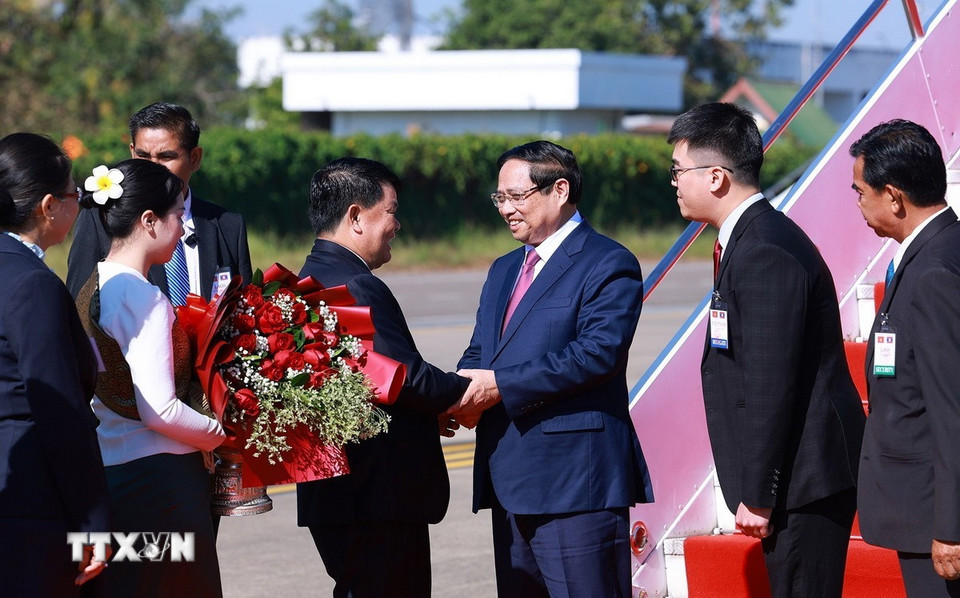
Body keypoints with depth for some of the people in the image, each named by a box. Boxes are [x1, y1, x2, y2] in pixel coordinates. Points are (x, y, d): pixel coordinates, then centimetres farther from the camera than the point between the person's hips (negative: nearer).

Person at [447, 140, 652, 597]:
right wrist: (464, 394, -5)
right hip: (510, 484, 9)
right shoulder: (504, 271, 22)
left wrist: (500, 385, -20)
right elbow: (479, 353, 20)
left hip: (577, 482, -9)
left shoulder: (608, 264, -6)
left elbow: (600, 351, -19)